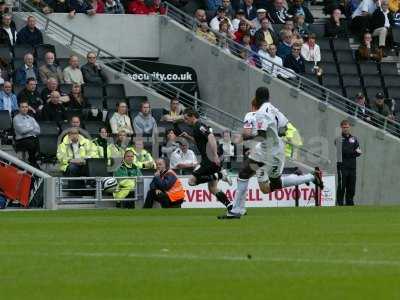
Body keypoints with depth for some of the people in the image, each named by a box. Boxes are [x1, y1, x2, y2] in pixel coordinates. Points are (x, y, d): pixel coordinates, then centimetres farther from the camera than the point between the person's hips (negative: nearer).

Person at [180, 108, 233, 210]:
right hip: (210, 160, 10)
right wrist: (188, 137, 23)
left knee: (192, 180, -14)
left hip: (210, 160, -10)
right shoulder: (198, 127, 20)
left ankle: (219, 175, -15)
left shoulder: (199, 126, -11)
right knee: (212, 188, 12)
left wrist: (215, 155, -30)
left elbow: (211, 138, -24)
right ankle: (230, 207, 7)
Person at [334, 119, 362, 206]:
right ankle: (340, 204, -5)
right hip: (342, 167, -5)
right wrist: (354, 152, -7)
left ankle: (349, 203, 15)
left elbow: (358, 152, 6)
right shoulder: (338, 139, 1)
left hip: (352, 167, 5)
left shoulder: (354, 139, 14)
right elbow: (343, 151, -12)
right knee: (341, 187, -7)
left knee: (351, 189, 7)